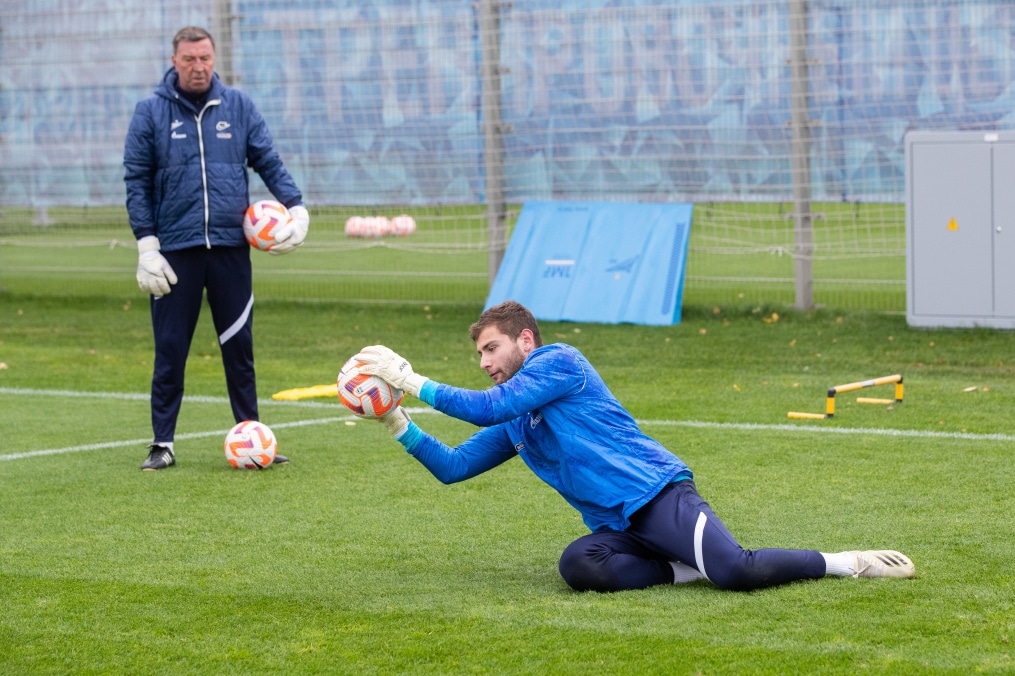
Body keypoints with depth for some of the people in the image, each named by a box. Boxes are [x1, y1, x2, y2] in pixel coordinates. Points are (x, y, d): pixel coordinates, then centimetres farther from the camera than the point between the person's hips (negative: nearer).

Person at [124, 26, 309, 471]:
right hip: (175, 251, -1)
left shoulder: (238, 106, 7)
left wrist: (296, 207, -8)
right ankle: (162, 444, 12)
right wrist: (147, 246, -6)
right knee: (170, 351, 2)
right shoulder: (151, 113, 2)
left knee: (239, 347, 6)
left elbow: (269, 163, 8)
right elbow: (137, 183, 1)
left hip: (231, 248, 1)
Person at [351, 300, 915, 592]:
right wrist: (398, 424, 14)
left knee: (735, 571, -31)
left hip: (657, 492, -7)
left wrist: (413, 381, -5)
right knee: (578, 565, -30)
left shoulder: (559, 361, 1)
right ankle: (692, 569, -16)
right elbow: (452, 467, 27)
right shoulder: (512, 427, 27)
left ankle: (844, 563, -9)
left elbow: (489, 407, -11)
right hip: (615, 528, 7)